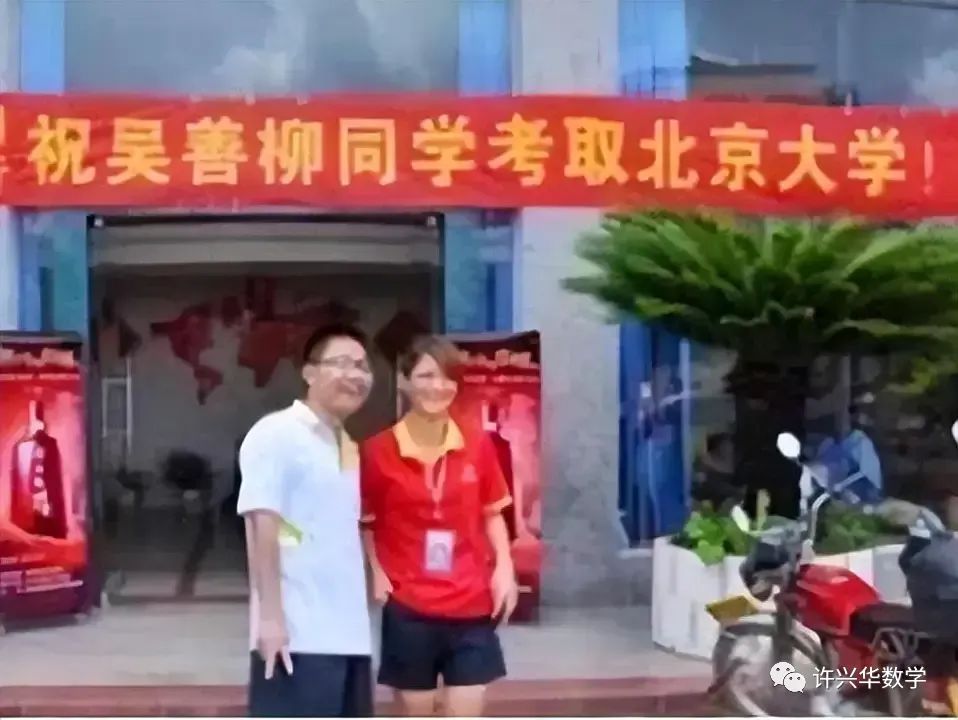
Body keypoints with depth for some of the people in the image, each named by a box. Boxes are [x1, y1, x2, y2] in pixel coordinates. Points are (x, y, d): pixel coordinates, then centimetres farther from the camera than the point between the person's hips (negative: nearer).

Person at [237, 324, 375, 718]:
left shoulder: (348, 447, 18)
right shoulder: (276, 434, -7)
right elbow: (262, 524, -14)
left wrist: (357, 614, 18)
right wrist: (270, 615, -20)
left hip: (349, 633, 8)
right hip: (296, 634, -8)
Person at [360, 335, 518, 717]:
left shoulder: (478, 446, 0)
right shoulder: (378, 451, -7)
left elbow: (492, 513, 10)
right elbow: (363, 523, 3)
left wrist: (504, 567, -2)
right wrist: (376, 573, -9)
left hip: (470, 605, 2)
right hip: (409, 607, -2)